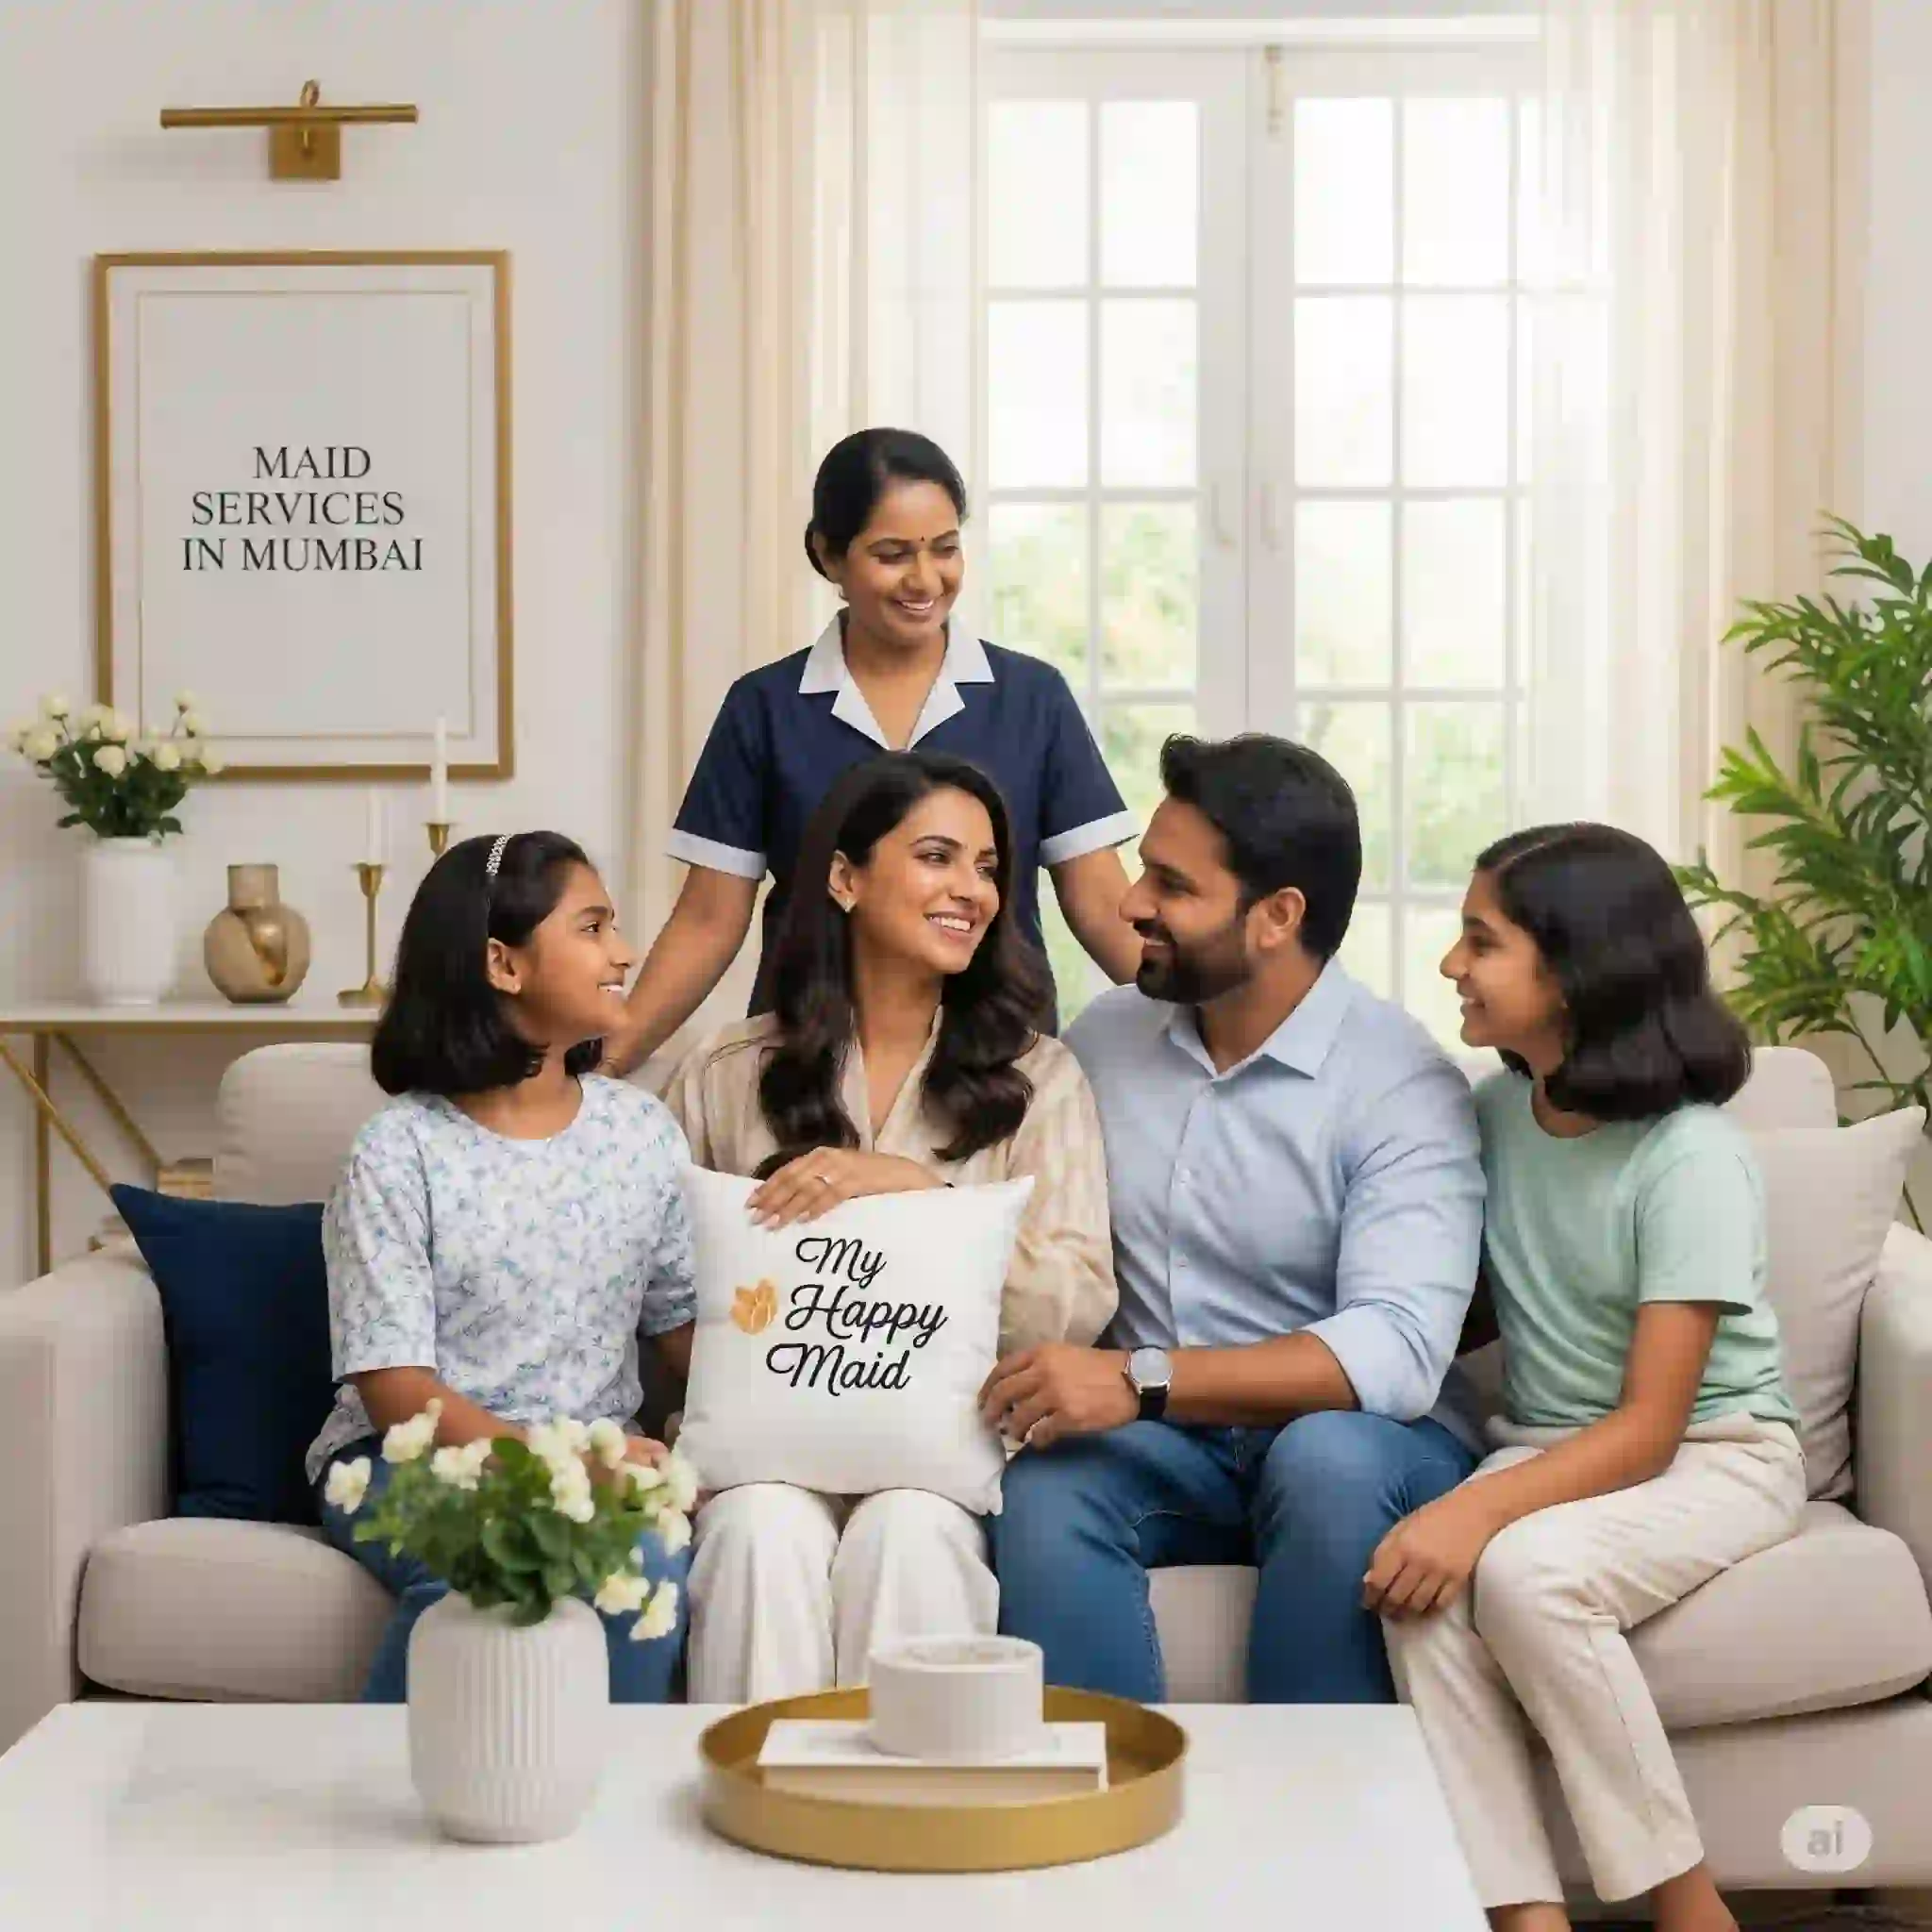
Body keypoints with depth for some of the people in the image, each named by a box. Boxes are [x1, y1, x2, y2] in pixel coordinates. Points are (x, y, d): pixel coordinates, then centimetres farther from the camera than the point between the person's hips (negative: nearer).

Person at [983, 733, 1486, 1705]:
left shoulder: (1400, 1083, -10)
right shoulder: (1104, 1034, 9)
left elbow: (1399, 1349, -23)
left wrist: (1141, 1380, -31)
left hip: (1353, 1442, -3)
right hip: (1164, 1442, 3)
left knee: (1327, 1459, -36)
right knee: (1044, 1489, -29)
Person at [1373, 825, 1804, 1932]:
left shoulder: (1690, 1159, -18)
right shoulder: (1497, 1113, 2)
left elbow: (1649, 1427, -21)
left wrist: (1478, 1509, -33)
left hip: (1715, 1459, -5)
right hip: (1553, 1451, 5)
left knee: (1525, 1574, -33)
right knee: (1424, 1588, -27)